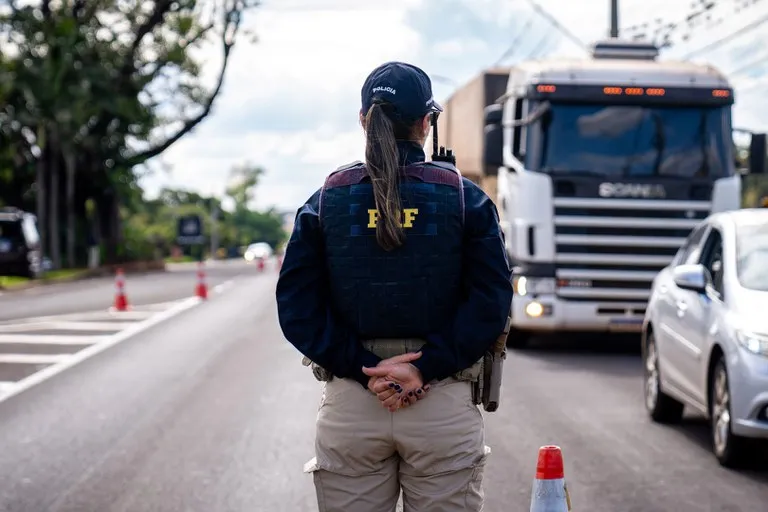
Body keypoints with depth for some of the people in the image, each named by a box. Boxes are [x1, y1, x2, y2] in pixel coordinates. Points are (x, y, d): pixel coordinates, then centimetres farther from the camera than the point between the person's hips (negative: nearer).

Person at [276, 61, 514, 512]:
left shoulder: (325, 200, 5)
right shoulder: (465, 198, 1)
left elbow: (296, 308, -3)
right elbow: (491, 301, -9)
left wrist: (363, 369, -8)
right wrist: (426, 368, -13)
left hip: (348, 405, 1)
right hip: (445, 407, -1)